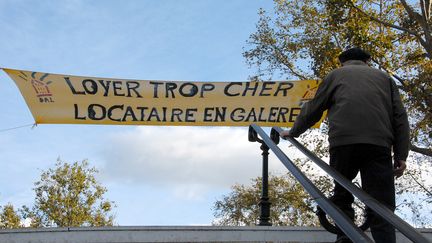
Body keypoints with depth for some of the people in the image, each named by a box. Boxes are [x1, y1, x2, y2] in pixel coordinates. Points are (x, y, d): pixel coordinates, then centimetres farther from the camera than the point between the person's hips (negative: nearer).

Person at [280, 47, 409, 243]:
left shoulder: (336, 74, 25)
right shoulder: (383, 77, 28)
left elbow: (312, 109, 24)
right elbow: (400, 117, 17)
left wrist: (293, 132, 38)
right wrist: (401, 155, 12)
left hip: (343, 141, -1)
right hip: (379, 144, 1)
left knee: (342, 196, 13)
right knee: (381, 205, -2)